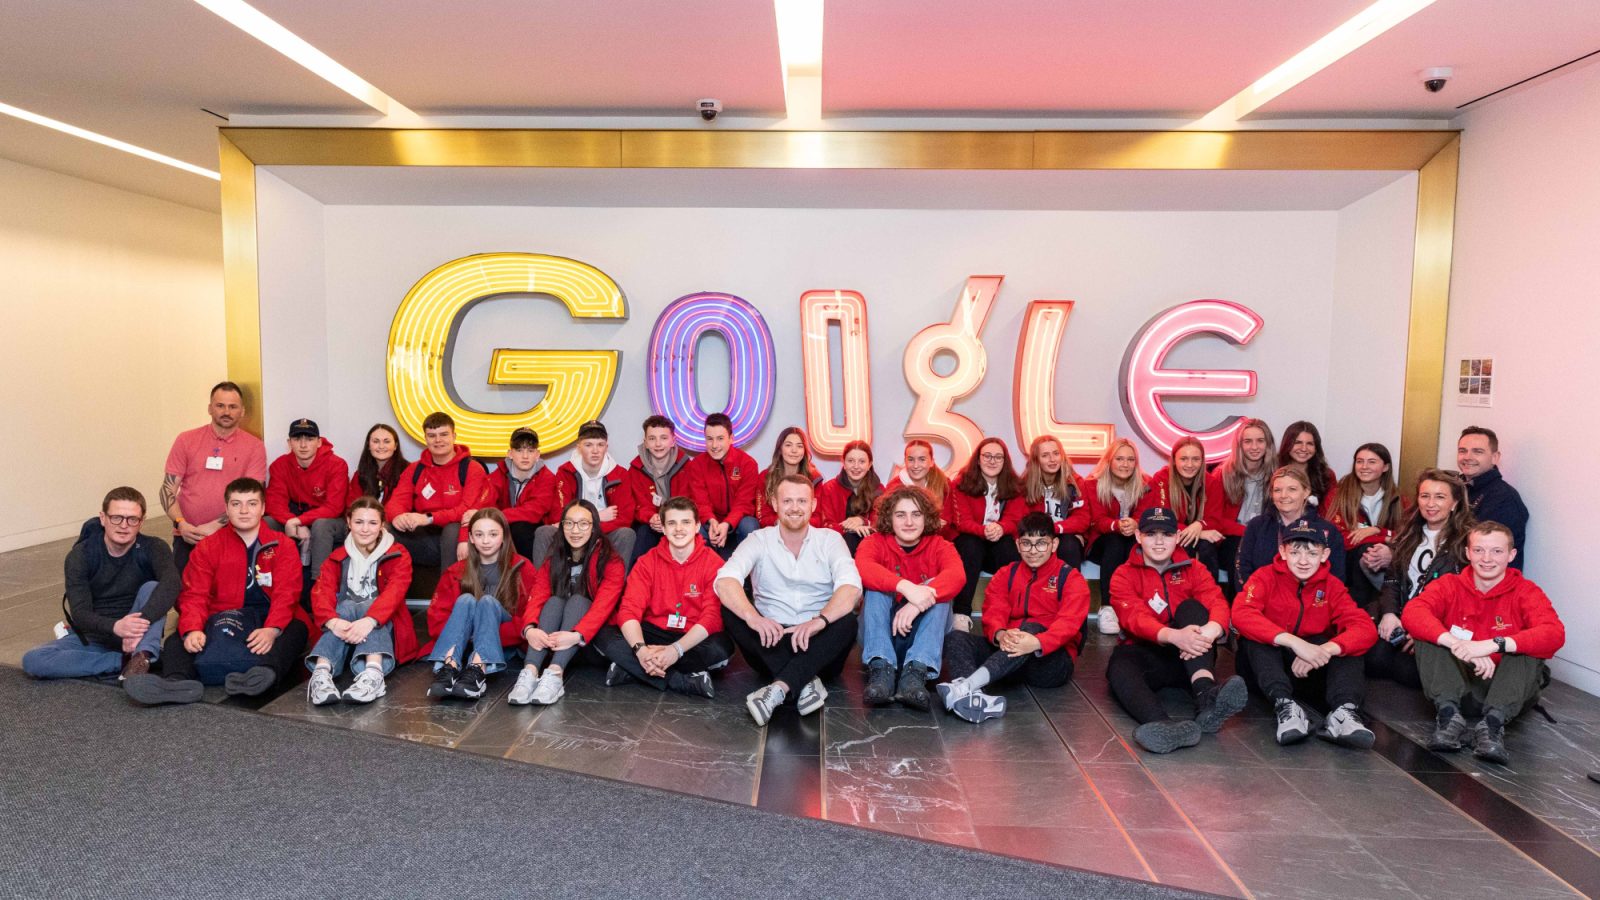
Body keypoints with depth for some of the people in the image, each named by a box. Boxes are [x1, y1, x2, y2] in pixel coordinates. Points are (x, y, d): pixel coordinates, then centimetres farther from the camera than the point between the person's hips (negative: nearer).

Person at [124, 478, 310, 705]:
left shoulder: (283, 547, 4)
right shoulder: (207, 548, 10)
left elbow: (286, 595, -9)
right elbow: (194, 595, -2)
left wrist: (272, 629, -29)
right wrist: (192, 630, -24)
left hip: (271, 621, -2)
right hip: (222, 621, 3)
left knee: (296, 628, -33)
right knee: (177, 640, -22)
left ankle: (266, 672, -62)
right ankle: (178, 682, -53)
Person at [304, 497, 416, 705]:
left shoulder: (398, 555, 2)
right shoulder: (337, 558, 9)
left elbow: (394, 592, -17)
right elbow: (321, 593, -10)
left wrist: (369, 620, -39)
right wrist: (333, 621, -34)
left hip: (383, 630, -1)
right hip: (343, 629, 1)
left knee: (367, 605, -32)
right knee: (346, 606, -30)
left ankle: (373, 673, -57)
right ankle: (322, 672, -53)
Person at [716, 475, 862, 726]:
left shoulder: (830, 540, 1)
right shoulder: (759, 540, 0)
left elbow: (851, 586, -18)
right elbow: (725, 580, -18)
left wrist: (820, 620, -38)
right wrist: (753, 617, -38)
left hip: (817, 645, 0)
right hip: (770, 642, 1)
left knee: (848, 621, -29)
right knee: (731, 612, -24)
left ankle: (779, 688, -36)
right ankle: (805, 682, -30)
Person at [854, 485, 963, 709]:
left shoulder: (940, 546, -1)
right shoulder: (875, 542, -4)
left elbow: (956, 575, -25)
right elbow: (862, 568, -29)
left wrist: (916, 604, -42)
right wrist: (905, 587, -46)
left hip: (922, 634, 1)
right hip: (882, 633, 0)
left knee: (936, 589, -23)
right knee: (877, 589, -23)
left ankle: (916, 672, -39)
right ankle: (881, 668, -40)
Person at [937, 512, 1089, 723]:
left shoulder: (1071, 579, 2)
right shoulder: (1006, 574, 13)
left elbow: (1068, 622, -15)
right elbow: (993, 612, -2)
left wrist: (1036, 642, -36)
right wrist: (1000, 635, -28)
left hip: (1051, 658, -4)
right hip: (1007, 650, 4)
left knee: (1031, 627, -35)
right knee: (955, 637, -19)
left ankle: (965, 686, -53)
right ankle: (975, 696, -51)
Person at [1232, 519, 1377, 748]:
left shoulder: (1332, 586, -1)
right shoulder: (1266, 577, -9)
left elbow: (1365, 628, -15)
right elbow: (1241, 613, -29)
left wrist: (1326, 649, -35)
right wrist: (1294, 642, -40)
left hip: (1309, 672, 2)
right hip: (1267, 668, -2)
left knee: (1346, 643, -19)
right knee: (1255, 638, -29)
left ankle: (1345, 711, -37)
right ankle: (1285, 705, -42)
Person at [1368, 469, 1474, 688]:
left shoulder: (1466, 540, -1)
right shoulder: (1410, 534, 17)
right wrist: (1388, 613, -8)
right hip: (1400, 616, 3)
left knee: (1408, 671, -26)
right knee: (1375, 657, -26)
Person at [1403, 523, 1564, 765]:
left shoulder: (1526, 591, -2)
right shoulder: (1449, 585, 0)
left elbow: (1554, 634, -23)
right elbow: (1412, 613, -20)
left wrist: (1493, 645, -37)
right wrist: (1455, 644, -37)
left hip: (1508, 688, -1)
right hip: (1457, 684, 1)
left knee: (1529, 645, -25)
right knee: (1429, 635, -20)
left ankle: (1493, 724, -36)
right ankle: (1449, 715, -32)